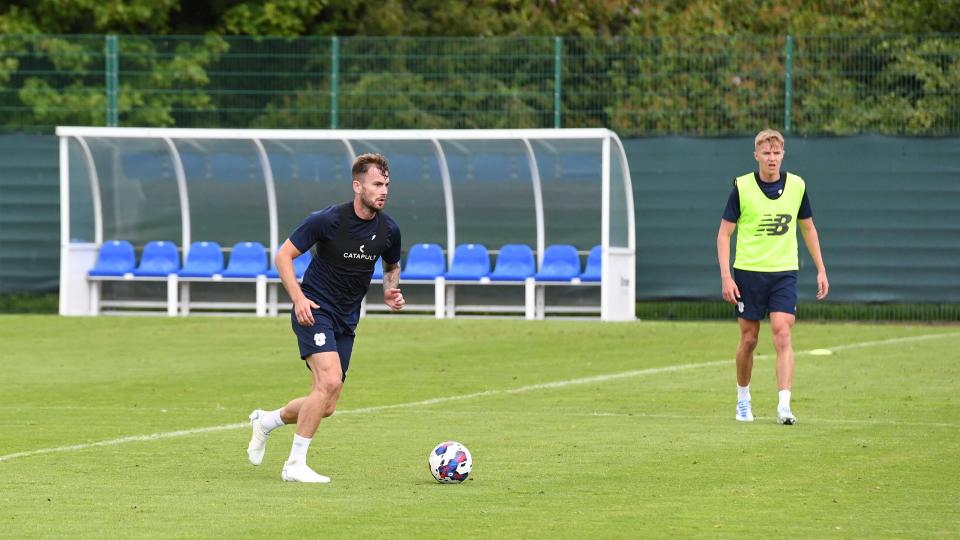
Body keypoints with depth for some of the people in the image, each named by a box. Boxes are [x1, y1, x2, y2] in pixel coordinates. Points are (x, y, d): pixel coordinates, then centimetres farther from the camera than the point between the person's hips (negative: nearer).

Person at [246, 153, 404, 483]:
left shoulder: (388, 230, 0)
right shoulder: (329, 219, -15)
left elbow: (392, 267, 21)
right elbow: (284, 255, -8)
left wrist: (391, 291, -1)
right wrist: (298, 298, -19)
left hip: (346, 321, 6)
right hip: (314, 311, -6)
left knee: (326, 406, 3)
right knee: (330, 380, -26)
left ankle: (266, 421, 32)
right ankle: (295, 465, -16)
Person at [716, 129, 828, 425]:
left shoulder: (796, 186, 2)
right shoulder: (742, 187, -6)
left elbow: (808, 228, 15)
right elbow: (724, 234, -3)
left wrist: (821, 269, 11)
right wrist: (726, 276, -12)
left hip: (784, 273, 1)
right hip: (748, 271, -1)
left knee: (783, 336, -13)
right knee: (749, 339, 7)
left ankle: (784, 406, -20)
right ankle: (743, 398, 28)